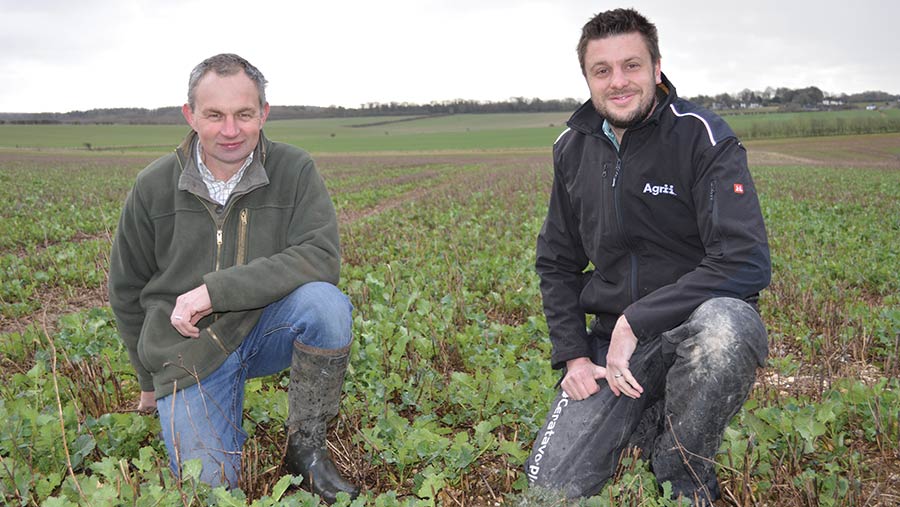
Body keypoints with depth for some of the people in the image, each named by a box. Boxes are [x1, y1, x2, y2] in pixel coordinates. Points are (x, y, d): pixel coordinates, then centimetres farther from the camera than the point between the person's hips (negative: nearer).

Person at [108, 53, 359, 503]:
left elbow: (321, 258, -23)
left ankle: (305, 448, -12)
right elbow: (126, 292, 6)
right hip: (189, 350, 0)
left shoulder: (294, 170, -10)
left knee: (325, 301, -32)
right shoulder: (153, 187, -7)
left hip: (266, 326, 0)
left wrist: (216, 289, -28)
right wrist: (151, 380, 13)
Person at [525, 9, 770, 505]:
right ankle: (648, 418, 21)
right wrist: (573, 355, 0)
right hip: (614, 336, 4)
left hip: (700, 321, -4)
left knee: (726, 325, -41)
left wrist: (635, 321, -24)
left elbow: (747, 262, -24)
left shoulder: (703, 137, -14)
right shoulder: (573, 149, 4)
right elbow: (556, 263, 12)